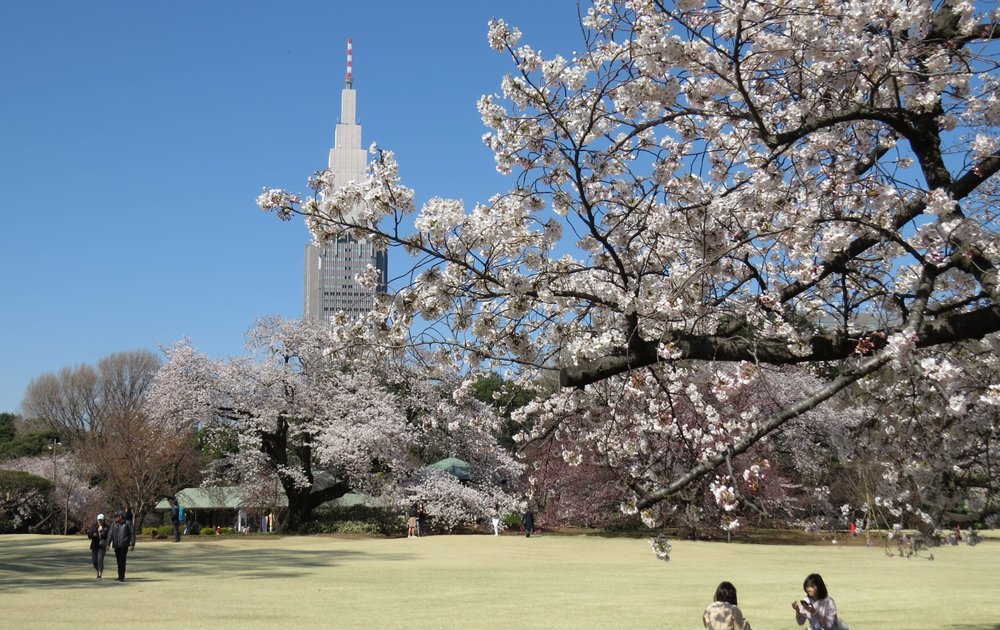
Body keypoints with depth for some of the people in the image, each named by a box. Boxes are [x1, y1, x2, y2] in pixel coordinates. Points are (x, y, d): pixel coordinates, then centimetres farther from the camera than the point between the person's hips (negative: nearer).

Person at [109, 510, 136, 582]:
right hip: (116, 545, 4)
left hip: (124, 545, -4)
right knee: (118, 560, 9)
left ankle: (121, 577, -11)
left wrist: (132, 544, -9)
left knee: (122, 560, -11)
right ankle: (121, 576, 21)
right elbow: (110, 534, 5)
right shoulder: (114, 524, 9)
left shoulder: (127, 524, -1)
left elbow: (132, 534, -2)